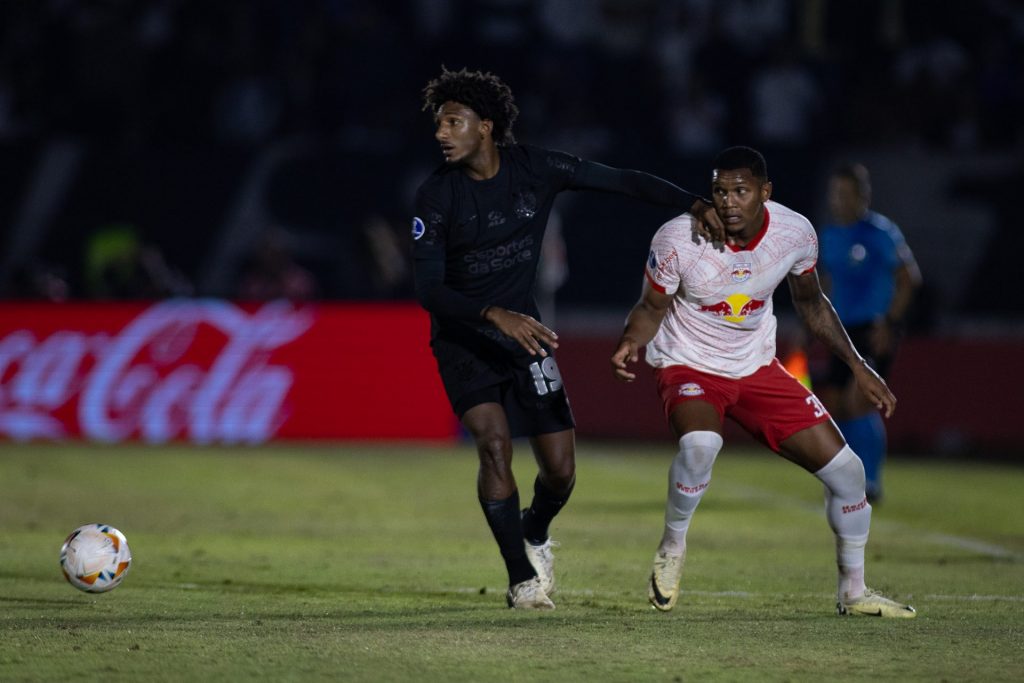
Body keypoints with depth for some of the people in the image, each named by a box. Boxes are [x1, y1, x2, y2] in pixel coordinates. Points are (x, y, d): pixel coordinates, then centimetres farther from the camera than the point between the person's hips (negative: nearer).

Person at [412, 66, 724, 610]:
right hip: (462, 338, -3)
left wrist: (695, 204, -12)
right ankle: (522, 579, -12)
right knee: (495, 442, -24)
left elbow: (622, 181, -2)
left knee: (560, 469, -1)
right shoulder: (436, 195, -15)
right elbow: (427, 289, -21)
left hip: (524, 332, 3)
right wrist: (495, 315, -36)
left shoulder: (535, 168, -9)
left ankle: (534, 533, 35)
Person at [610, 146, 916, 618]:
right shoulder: (677, 239, -22)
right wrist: (631, 343, -30)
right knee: (700, 443, -38)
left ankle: (854, 592, 20)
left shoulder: (795, 233, -12)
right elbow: (652, 308, -8)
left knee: (845, 469, -2)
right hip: (690, 367, -4)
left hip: (758, 367, 4)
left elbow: (811, 303, 7)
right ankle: (672, 550, -10)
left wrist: (858, 367, 7)